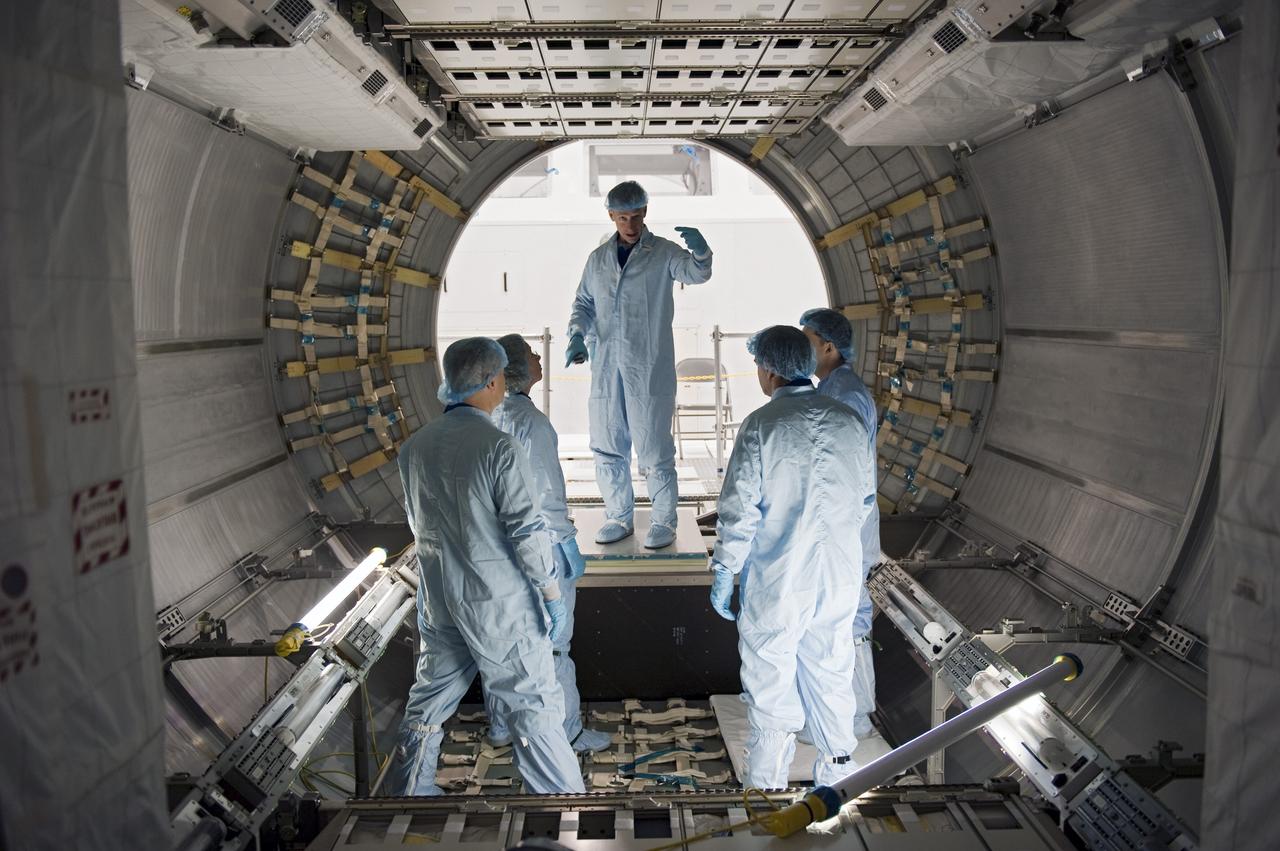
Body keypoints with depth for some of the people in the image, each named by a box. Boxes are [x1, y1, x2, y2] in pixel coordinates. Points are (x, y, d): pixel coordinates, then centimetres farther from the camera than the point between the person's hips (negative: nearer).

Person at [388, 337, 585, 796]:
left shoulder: (414, 447, 1)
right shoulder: (500, 448, -19)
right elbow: (527, 532, -18)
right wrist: (552, 593, -8)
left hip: (438, 599, 6)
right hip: (499, 603, -6)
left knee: (429, 698, 20)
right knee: (533, 707, 6)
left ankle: (409, 789, 33)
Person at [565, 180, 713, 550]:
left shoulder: (663, 252, 0)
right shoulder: (598, 259, 12)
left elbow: (696, 273, -18)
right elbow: (583, 303, 18)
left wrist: (701, 252, -41)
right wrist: (577, 335, -1)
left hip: (649, 367, -4)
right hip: (606, 365, 5)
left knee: (653, 446, -2)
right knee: (607, 446, 10)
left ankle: (664, 521, 11)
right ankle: (619, 517, 24)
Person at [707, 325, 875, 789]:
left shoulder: (761, 425, -15)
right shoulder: (849, 420, 1)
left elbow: (739, 511, -15)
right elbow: (864, 498, 11)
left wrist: (723, 575, -5)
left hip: (777, 582, -5)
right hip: (839, 577, 5)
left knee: (771, 687, 8)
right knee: (831, 674, 19)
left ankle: (767, 781, 20)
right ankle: (836, 768, 33)